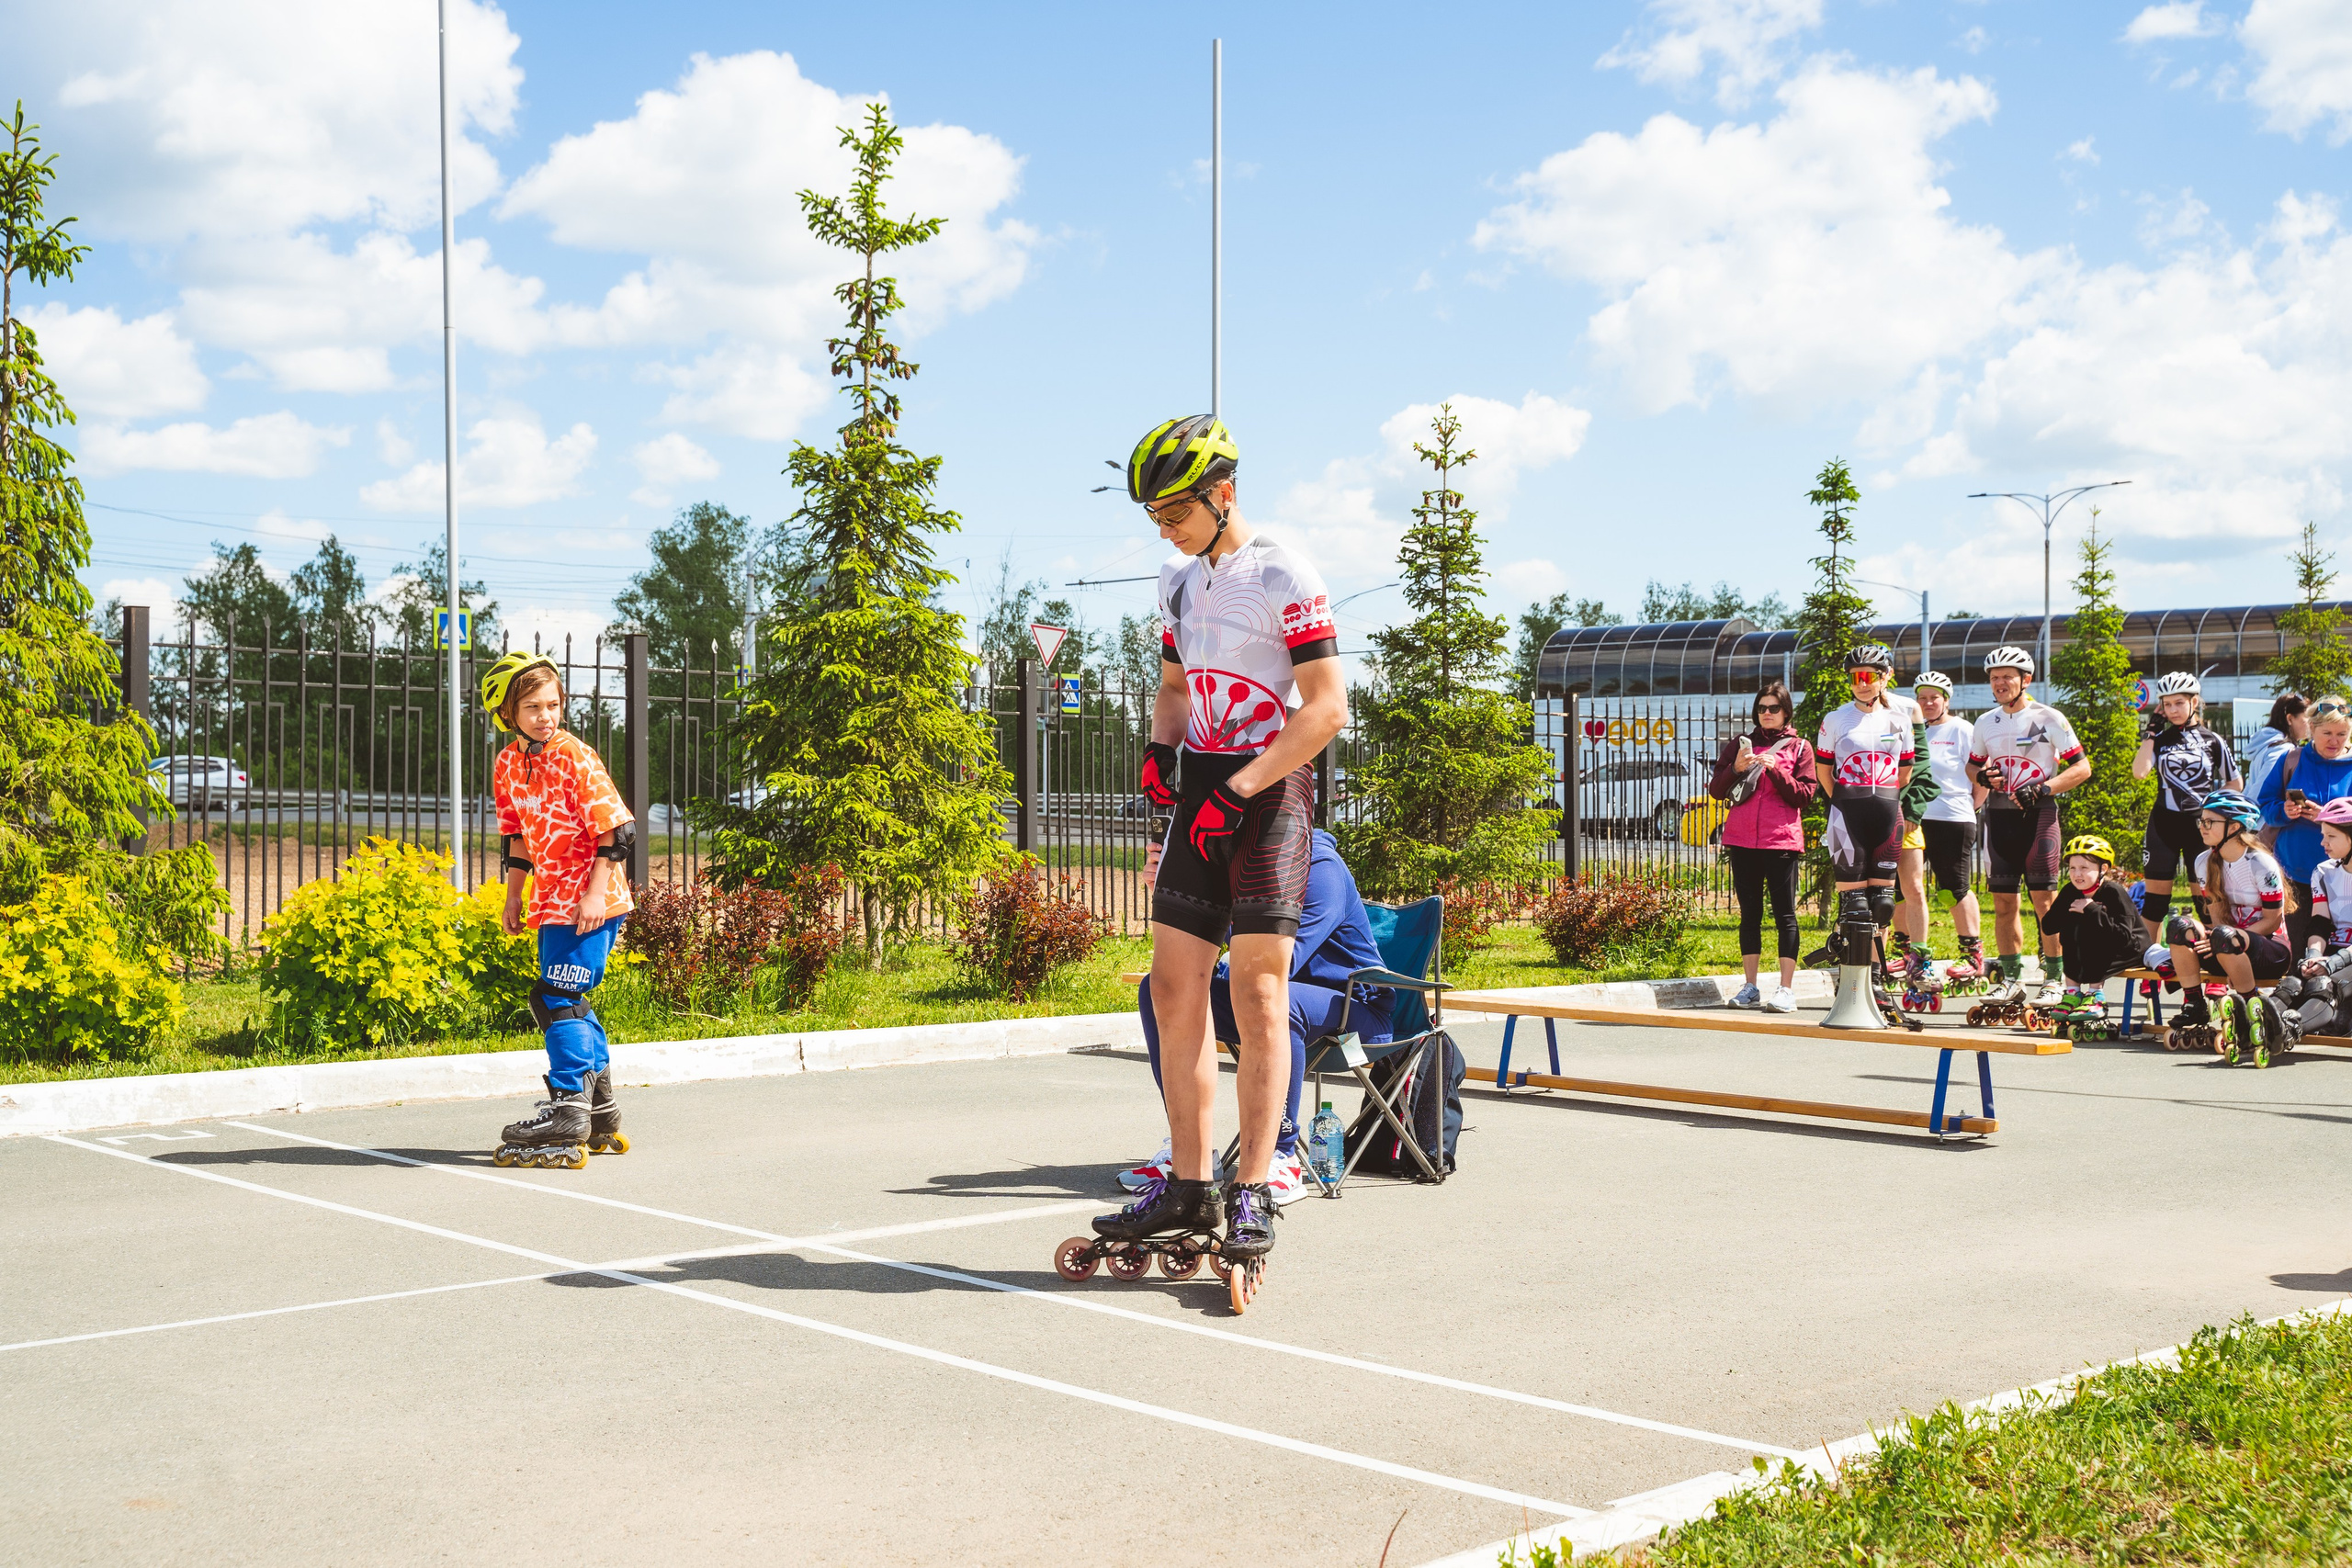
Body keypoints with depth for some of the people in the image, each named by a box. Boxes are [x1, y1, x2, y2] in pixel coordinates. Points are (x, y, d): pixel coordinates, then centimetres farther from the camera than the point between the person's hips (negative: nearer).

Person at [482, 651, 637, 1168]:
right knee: (570, 1003, 14)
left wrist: (595, 892, -19)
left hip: (589, 901, -8)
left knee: (557, 998, -12)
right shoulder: (507, 765, 8)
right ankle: (601, 1115, 24)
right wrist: (513, 895, 16)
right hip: (552, 900, 8)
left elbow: (613, 829, -14)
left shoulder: (575, 757, -13)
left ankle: (569, 1117, -9)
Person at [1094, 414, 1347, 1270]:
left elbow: (1327, 707, -14)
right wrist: (1159, 748, 4)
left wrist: (1239, 790, -18)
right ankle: (1189, 1184, 10)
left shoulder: (1282, 575, -10)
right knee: (1174, 988, 4)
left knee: (1257, 992, -8)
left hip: (1270, 790, -7)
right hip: (1202, 791, 7)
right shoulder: (1179, 580, 13)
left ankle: (1253, 1193, -4)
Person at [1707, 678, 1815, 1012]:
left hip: (1782, 840, -3)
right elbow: (1716, 790, 9)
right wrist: (1736, 768, -9)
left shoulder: (1799, 747, 7)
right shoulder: (1740, 744, 14)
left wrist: (1775, 769, -12)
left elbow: (1804, 796, -1)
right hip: (1742, 840, 3)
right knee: (1750, 913, 7)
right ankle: (1750, 988, 12)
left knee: (1785, 914, -4)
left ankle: (1786, 989, -3)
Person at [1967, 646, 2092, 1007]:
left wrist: (2043, 788, -16)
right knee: (2003, 900, 5)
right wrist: (1981, 775, -1)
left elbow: (2081, 767, -4)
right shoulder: (1985, 723, 11)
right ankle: (2011, 979, 12)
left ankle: (2054, 980, -1)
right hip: (1998, 813, 5)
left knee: (2044, 897, -7)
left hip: (2037, 814, -5)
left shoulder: (2049, 718, -4)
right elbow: (1973, 765, 23)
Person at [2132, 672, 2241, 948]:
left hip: (2200, 824, -1)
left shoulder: (2212, 741, 3)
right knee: (2156, 893, 2)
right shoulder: (2160, 739, 5)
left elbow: (2234, 783, 11)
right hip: (2164, 823, 1)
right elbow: (2139, 771, -12)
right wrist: (2152, 731, -6)